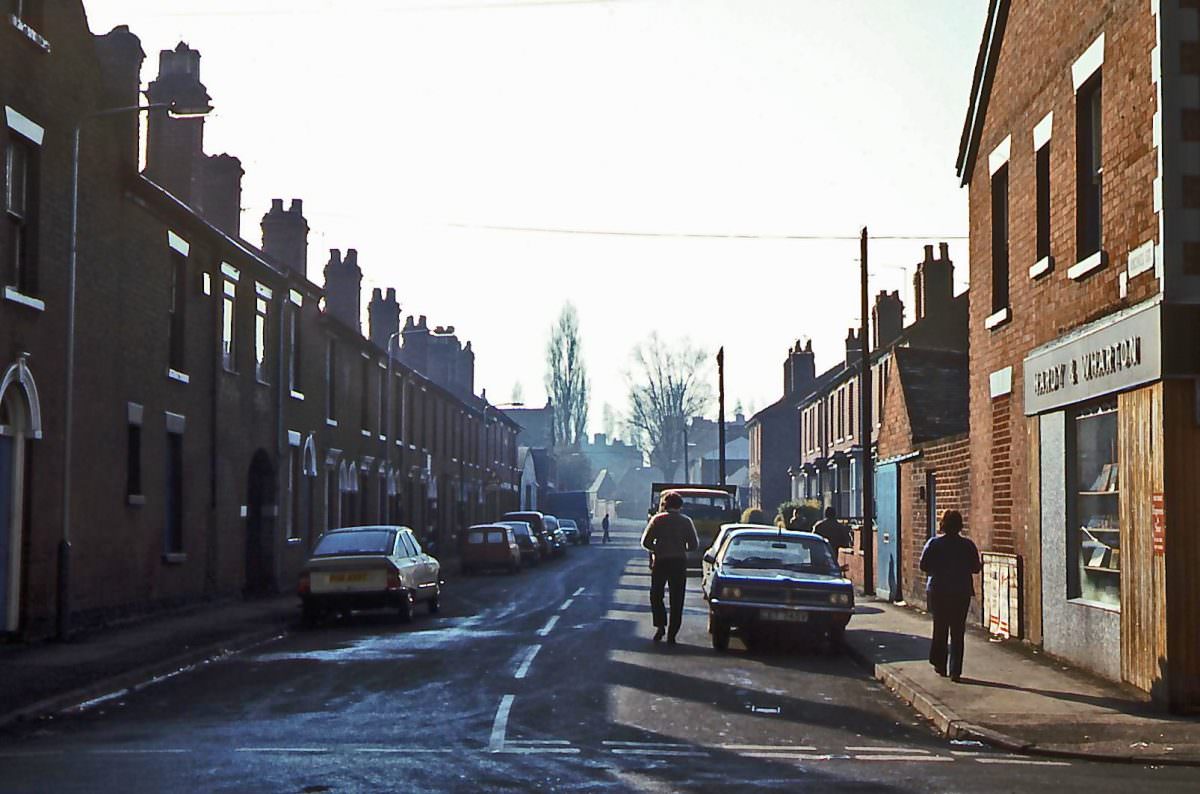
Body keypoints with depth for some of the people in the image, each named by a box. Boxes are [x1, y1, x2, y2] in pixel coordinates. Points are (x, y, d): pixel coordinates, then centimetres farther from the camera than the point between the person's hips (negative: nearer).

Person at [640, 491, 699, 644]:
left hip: (660, 562, -1)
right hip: (679, 563, 1)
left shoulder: (658, 520, -2)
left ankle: (660, 626, -3)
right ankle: (672, 634, 3)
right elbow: (694, 545, 0)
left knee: (656, 596, 14)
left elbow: (645, 542, -5)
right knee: (676, 600, 6)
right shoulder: (686, 521, 1)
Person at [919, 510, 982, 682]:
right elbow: (976, 568, -3)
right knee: (958, 632, 4)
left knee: (939, 628, 15)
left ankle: (940, 665, 20)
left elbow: (923, 565, -8)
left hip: (938, 592, 0)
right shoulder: (967, 545, -5)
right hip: (961, 592, 0)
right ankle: (955, 671, 0)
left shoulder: (934, 543, -6)